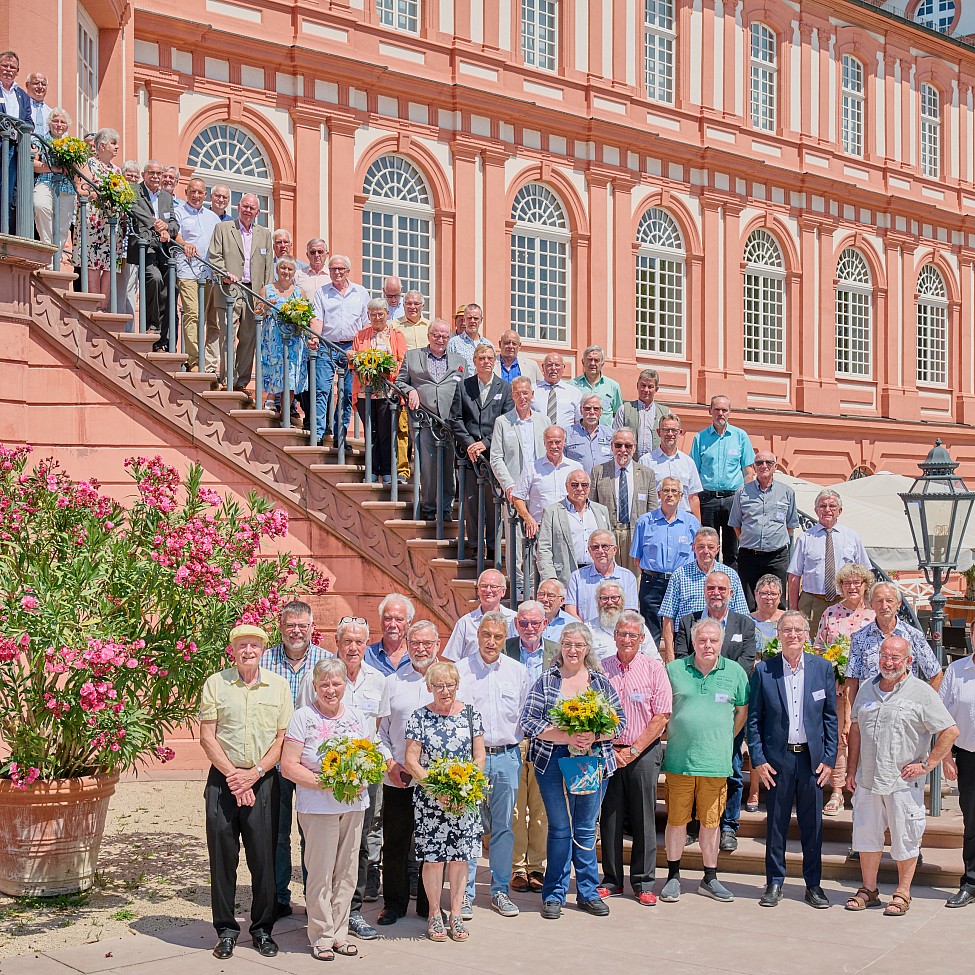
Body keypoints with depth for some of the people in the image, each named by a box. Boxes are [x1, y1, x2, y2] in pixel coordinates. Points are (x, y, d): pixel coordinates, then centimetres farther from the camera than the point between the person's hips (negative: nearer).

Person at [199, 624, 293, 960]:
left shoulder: (278, 686, 5)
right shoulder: (215, 684, 2)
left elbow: (282, 738, 3)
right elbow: (207, 736, -1)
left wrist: (254, 773, -9)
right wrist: (233, 774, -10)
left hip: (263, 780, 1)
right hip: (223, 780, 0)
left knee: (264, 857, 3)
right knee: (222, 856, 3)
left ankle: (262, 929, 16)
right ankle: (226, 930, 15)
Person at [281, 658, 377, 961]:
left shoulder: (358, 717, 10)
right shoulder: (303, 717, -5)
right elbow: (288, 766, -9)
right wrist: (324, 782, -18)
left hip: (354, 804, 5)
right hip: (318, 806, -5)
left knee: (347, 871, 9)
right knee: (321, 872, -2)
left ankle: (339, 933, 21)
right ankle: (321, 937, 11)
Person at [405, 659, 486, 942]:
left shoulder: (470, 714, 4)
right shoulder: (419, 717, -2)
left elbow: (479, 755, 7)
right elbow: (411, 761, -4)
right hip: (429, 799, -2)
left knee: (460, 855, 4)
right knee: (433, 856, 0)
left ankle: (456, 914, 16)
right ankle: (434, 915, 14)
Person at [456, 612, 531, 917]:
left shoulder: (517, 671, 8)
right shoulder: (460, 670, 1)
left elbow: (525, 716, 15)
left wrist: (515, 743, 3)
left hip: (507, 756, 2)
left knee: (504, 826, 7)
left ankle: (501, 891, 18)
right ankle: (465, 893, 9)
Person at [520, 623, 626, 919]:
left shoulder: (601, 682, 9)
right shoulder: (545, 681, 2)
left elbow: (619, 721, 7)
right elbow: (529, 721, -4)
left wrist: (594, 736, -12)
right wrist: (566, 737, -15)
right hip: (554, 761, -2)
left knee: (586, 829, 9)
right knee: (560, 829, 2)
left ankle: (588, 892, 20)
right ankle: (554, 895, 12)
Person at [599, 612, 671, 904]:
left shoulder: (654, 669, -1)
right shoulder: (601, 669, 5)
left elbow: (661, 716, -5)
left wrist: (633, 751, -10)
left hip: (643, 752, -2)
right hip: (609, 753, 2)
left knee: (644, 818, 1)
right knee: (610, 817, 5)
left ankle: (643, 882, 11)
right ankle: (612, 880, 17)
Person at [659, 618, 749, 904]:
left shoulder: (735, 672, 4)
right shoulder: (674, 670, 2)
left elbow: (742, 711, 15)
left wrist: (725, 739, 11)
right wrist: (671, 738, 8)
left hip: (716, 762, 1)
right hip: (679, 760, -1)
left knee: (711, 821, 9)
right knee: (676, 820, 5)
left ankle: (710, 879, 20)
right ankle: (673, 877, 18)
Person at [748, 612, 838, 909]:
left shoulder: (823, 668, 2)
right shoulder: (764, 670, -1)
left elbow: (830, 716, 5)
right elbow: (754, 719, 1)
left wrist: (829, 758, 0)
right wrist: (758, 759, -5)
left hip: (812, 757, 1)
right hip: (777, 758, -1)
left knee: (812, 824, 8)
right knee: (776, 823, 7)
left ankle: (813, 884, 20)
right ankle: (774, 883, 19)